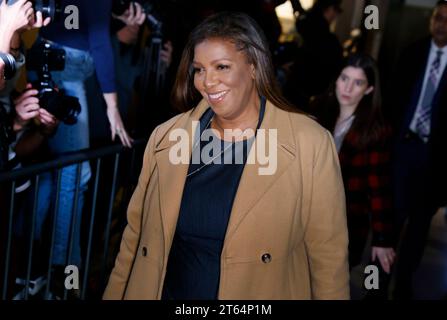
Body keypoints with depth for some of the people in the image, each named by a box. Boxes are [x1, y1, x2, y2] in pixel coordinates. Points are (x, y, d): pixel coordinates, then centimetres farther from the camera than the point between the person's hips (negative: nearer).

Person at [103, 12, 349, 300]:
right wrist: (114, 294, 2)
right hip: (170, 291, 3)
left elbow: (330, 260, -11)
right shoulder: (166, 137, -4)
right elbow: (136, 235, 3)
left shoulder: (311, 145, -15)